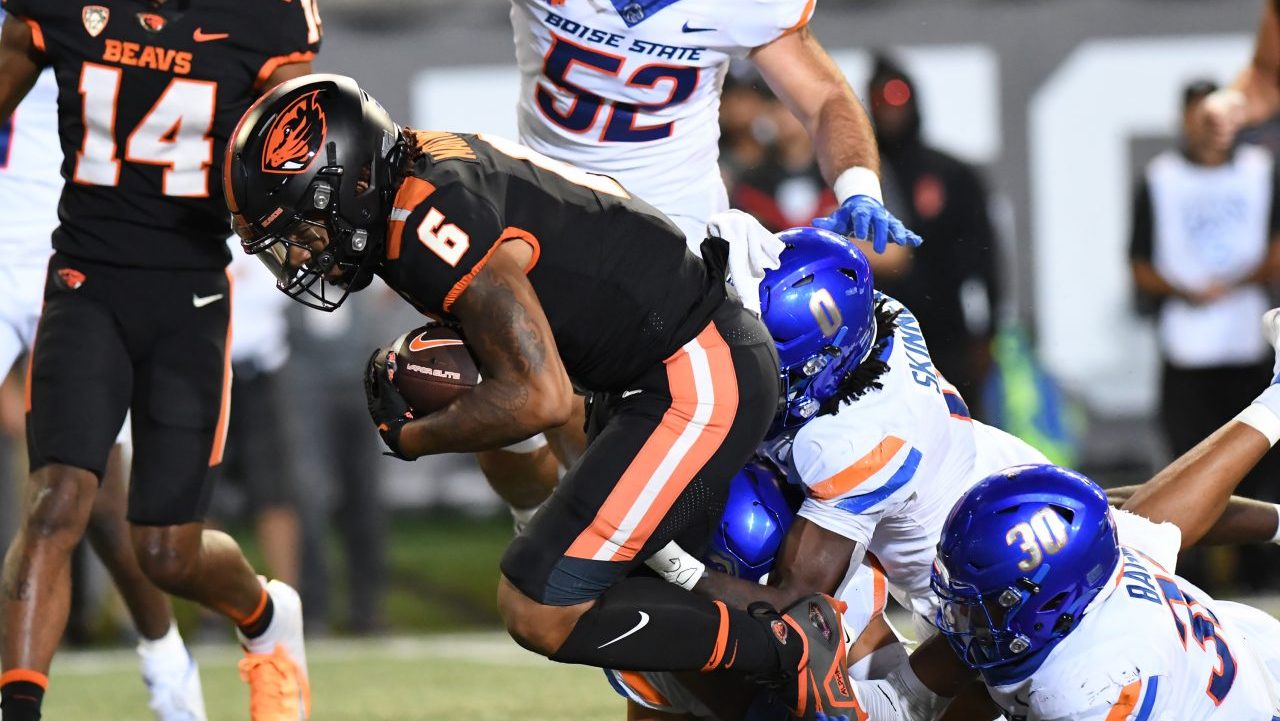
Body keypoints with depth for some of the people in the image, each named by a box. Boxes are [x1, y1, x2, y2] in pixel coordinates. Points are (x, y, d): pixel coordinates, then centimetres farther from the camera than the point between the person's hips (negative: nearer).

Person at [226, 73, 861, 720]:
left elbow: (540, 397, -25)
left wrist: (410, 437, -11)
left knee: (540, 611, -11)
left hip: (698, 385, -10)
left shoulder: (429, 225, -24)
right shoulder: (430, 165, 6)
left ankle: (788, 649, -5)